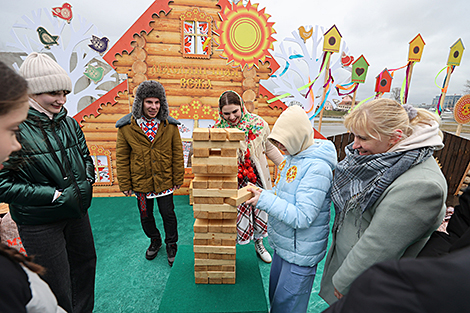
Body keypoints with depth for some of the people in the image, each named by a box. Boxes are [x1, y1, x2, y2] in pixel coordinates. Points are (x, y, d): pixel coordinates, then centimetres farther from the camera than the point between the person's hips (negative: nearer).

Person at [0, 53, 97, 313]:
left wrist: (86, 182, -4)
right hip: (38, 222, -6)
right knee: (57, 290, 9)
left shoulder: (68, 122, 0)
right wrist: (55, 195, -21)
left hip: (76, 212, 7)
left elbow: (85, 157, 13)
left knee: (86, 263, 24)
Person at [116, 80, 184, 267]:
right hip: (140, 182, 1)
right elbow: (122, 157, -3)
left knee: (168, 214, 12)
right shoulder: (126, 127, -10)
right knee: (145, 216, 19)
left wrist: (178, 178, -1)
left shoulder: (170, 125, -9)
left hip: (165, 181, -1)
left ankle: (171, 244, 37)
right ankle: (155, 240, 47)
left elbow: (177, 153, -3)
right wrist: (124, 184, -2)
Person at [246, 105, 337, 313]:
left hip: (300, 253, -8)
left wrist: (264, 200, -28)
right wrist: (262, 194, -5)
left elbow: (302, 217, -27)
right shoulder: (291, 157, 2)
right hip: (283, 245, 8)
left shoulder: (317, 168, -25)